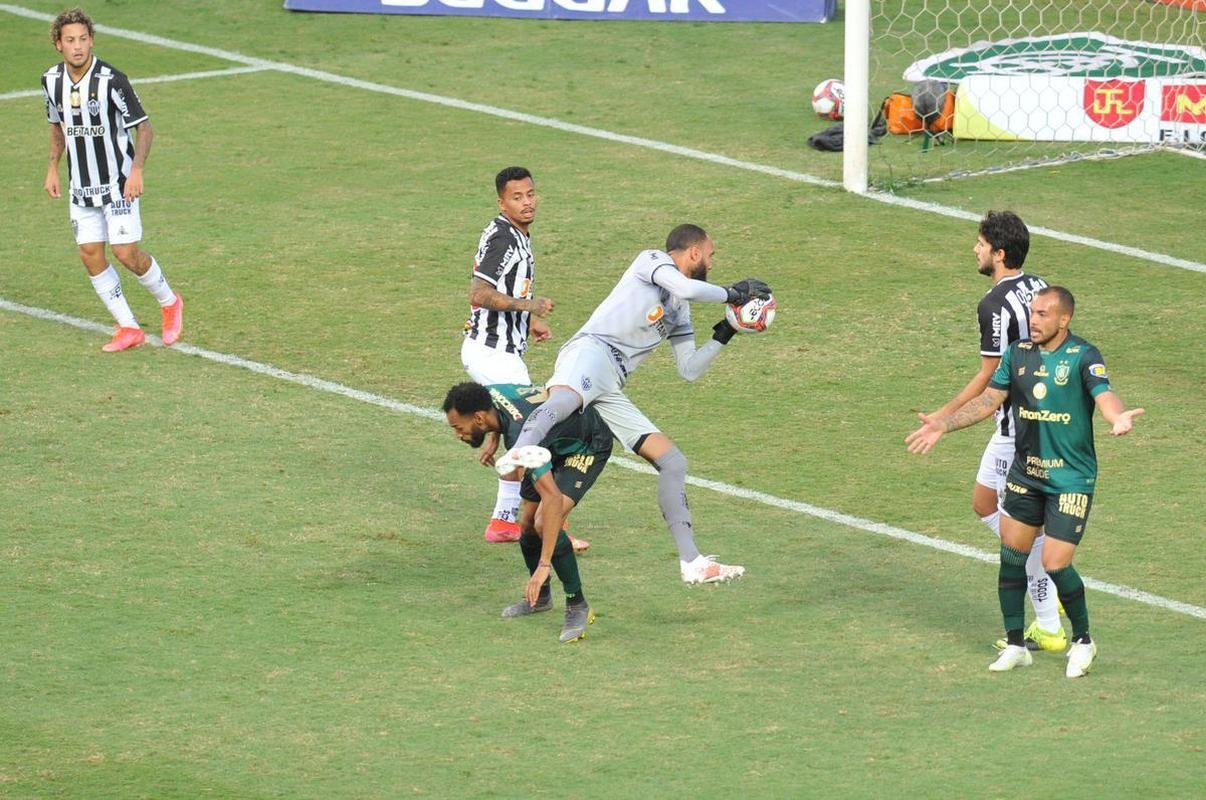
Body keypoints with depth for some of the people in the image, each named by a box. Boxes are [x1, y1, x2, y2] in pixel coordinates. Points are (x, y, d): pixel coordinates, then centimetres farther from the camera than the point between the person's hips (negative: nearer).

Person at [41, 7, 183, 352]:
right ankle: (128, 328, 9)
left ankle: (169, 302, 20)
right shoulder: (52, 80, -1)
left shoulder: (111, 79, -18)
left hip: (117, 182, -5)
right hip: (81, 186, 5)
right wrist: (53, 168, 13)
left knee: (126, 253, -8)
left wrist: (136, 170, -22)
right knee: (90, 254, -1)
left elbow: (143, 127, -12)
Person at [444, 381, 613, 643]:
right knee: (527, 522, 8)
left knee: (545, 523, -25)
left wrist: (544, 566, -49)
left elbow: (553, 499, -47)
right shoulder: (489, 393, -20)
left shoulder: (522, 436, -42)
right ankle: (540, 596, 32)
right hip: (557, 443, 9)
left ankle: (578, 607, -13)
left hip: (589, 445, -9)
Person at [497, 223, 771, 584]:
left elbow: (689, 369, 35)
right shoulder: (653, 260, 9)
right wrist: (731, 294, 3)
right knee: (565, 399, -44)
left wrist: (724, 335, 28)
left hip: (610, 391, 9)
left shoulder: (679, 312, 33)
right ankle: (518, 456, -74)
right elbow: (686, 288, -12)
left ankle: (692, 563, 5)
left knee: (673, 462, 6)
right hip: (591, 351, -9)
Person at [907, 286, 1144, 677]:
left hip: (1071, 479, -6)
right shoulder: (1018, 354, 5)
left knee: (1056, 563, -10)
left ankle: (1083, 641, 13)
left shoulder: (1084, 357, -11)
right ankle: (1015, 645, 21)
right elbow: (989, 399, 11)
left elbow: (1104, 396, -25)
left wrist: (1118, 417, -47)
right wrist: (943, 423, 4)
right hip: (1024, 475, 6)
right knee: (1012, 554, 6)